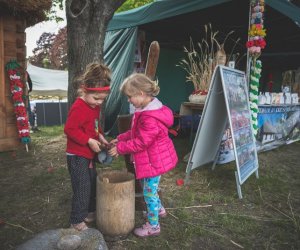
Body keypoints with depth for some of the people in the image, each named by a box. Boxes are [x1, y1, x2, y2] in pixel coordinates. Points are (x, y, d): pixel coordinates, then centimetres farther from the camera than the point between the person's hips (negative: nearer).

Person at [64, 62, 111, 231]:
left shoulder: (95, 106, 6)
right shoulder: (79, 108, -22)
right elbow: (69, 129, -25)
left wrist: (100, 137, 1)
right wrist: (89, 141, -26)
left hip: (89, 154, 9)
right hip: (77, 156, -9)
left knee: (93, 184, 20)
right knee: (82, 188, -2)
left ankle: (90, 212, 38)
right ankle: (77, 221, 17)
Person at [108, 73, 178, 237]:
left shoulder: (150, 117, -30)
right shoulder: (147, 109, 4)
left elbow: (141, 142, -26)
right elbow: (136, 132, 12)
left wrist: (120, 148, -18)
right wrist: (120, 139, 5)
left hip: (154, 160, -10)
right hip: (153, 158, 10)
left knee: (149, 192, 6)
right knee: (149, 187, 26)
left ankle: (153, 226, 25)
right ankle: (159, 209, 49)